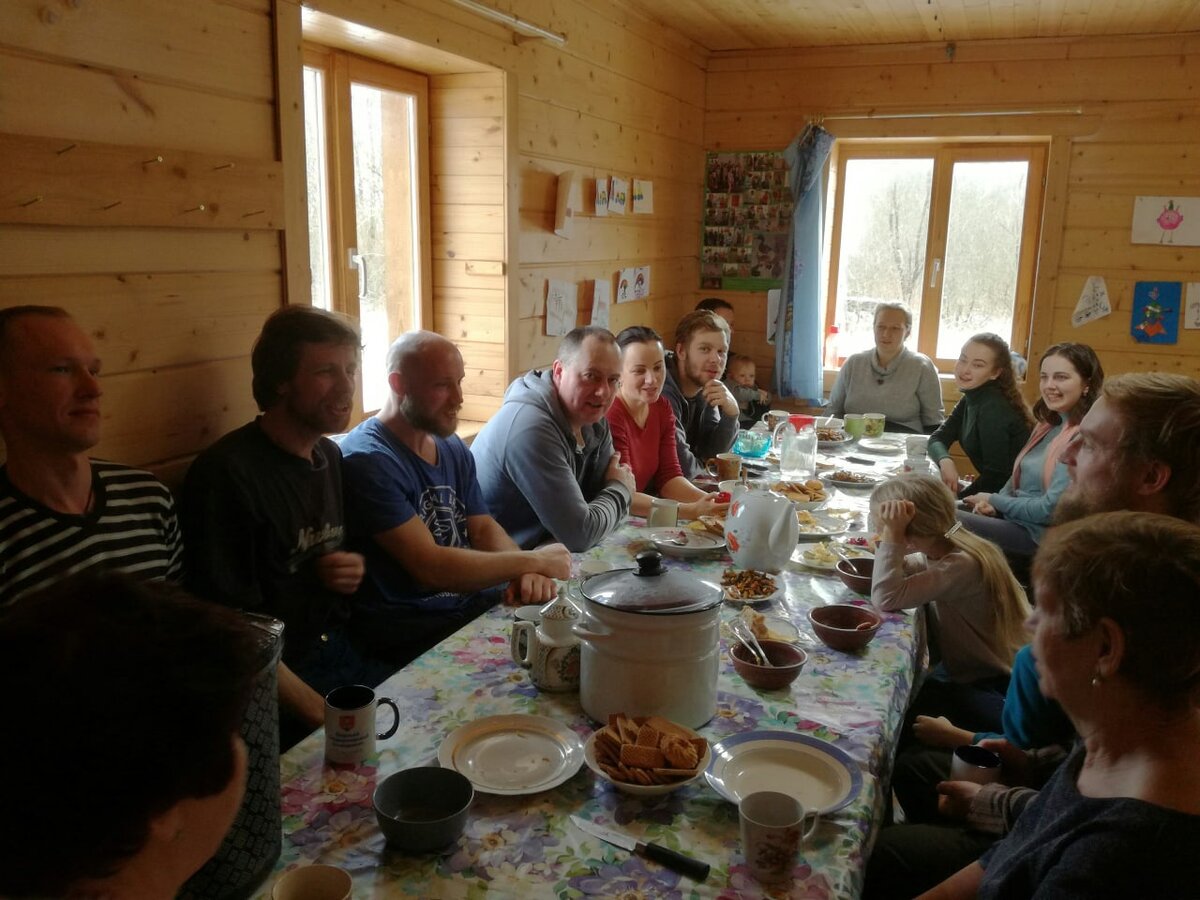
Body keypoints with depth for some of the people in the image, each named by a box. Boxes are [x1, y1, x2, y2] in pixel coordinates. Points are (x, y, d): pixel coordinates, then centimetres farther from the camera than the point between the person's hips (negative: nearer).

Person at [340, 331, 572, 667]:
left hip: (473, 603, 8)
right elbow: (429, 567, -22)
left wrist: (526, 572, -14)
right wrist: (531, 561, -14)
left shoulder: (455, 450, 10)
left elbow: (484, 528, 9)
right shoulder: (367, 460, -18)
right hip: (407, 628, -8)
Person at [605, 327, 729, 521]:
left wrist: (707, 500, -18)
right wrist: (693, 510, -30)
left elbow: (668, 476, 1)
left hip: (640, 521, 7)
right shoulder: (609, 416, -20)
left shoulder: (662, 408, 4)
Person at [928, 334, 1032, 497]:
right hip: (990, 487, 7)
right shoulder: (971, 399, 3)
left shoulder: (993, 409, -23)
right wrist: (945, 461, -18)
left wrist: (959, 496, -8)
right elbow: (938, 438, 3)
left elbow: (996, 475, -23)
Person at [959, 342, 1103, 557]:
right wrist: (993, 504, -5)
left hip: (1040, 534, -8)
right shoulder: (1049, 425, 11)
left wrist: (994, 500, -7)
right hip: (1012, 517, 8)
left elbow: (1050, 510, -20)